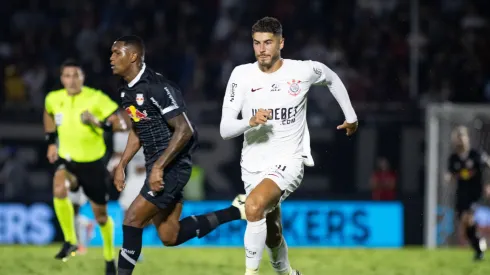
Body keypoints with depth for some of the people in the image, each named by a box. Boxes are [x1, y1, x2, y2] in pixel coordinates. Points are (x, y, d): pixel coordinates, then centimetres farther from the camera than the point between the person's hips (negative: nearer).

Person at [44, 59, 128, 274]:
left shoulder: (96, 98, -16)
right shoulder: (53, 99, -5)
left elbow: (121, 124, -16)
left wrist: (98, 122, -32)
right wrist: (51, 142, 15)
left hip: (93, 162, -2)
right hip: (66, 160, 2)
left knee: (100, 215, 9)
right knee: (59, 190, -32)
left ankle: (110, 257, 35)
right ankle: (70, 241, -15)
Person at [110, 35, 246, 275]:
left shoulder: (157, 87, -19)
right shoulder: (127, 91, 9)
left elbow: (184, 130, -22)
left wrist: (158, 167, -25)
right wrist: (121, 166, 17)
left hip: (172, 166, -10)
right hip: (157, 166, 10)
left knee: (132, 219, -14)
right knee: (170, 237, 11)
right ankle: (234, 212, 22)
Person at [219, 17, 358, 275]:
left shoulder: (303, 71, -8)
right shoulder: (242, 75, -6)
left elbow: (332, 79, 16)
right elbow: (225, 129, -9)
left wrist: (350, 116, 25)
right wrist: (250, 122, -29)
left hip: (288, 160, -3)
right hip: (253, 164, 3)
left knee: (254, 205, -32)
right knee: (271, 236, 16)